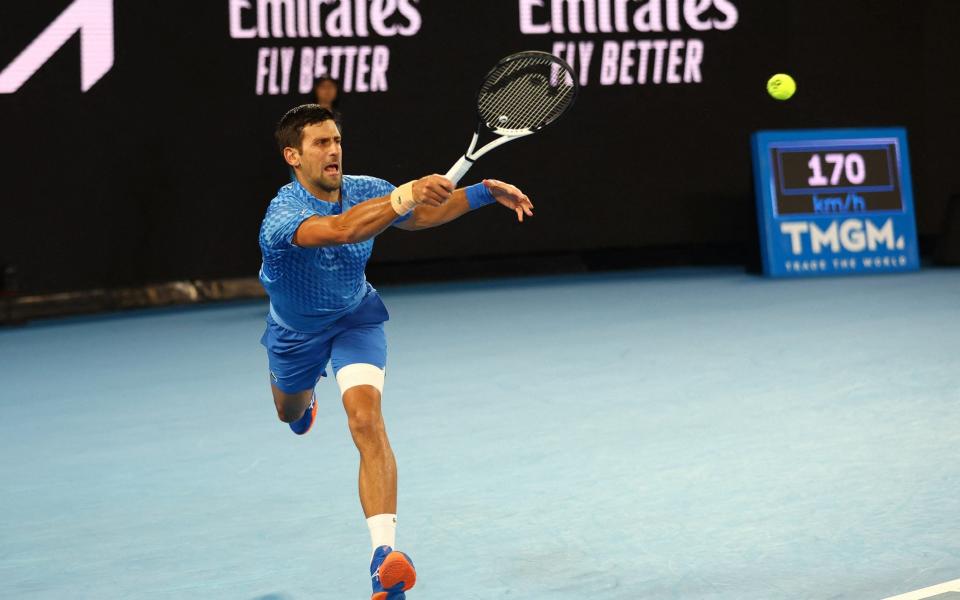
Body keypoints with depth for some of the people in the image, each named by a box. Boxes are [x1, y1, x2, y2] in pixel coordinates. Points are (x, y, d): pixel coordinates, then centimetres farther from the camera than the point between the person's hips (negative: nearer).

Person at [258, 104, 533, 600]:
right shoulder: (283, 216, -36)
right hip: (296, 330, -1)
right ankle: (304, 400, 72)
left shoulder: (364, 190, -19)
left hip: (355, 317, 1)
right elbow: (342, 229, -58)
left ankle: (384, 552, -34)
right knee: (291, 414, 29)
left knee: (367, 420, -25)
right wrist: (404, 196, -73)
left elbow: (420, 215, 3)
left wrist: (484, 192, -11)